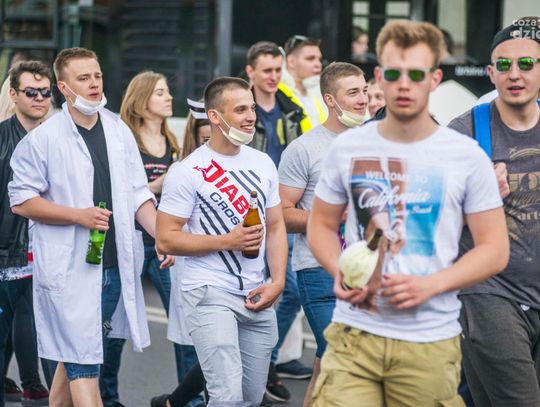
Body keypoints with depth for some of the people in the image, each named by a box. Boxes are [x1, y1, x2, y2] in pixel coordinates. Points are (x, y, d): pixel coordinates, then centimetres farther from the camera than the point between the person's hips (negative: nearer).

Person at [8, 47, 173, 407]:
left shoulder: (119, 131, 9)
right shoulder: (42, 139, -7)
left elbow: (138, 195, 11)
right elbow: (21, 201, -6)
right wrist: (79, 215, -16)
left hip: (116, 266, 5)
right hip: (69, 267, -5)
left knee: (72, 355, 16)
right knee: (83, 364, -8)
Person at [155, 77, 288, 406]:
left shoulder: (263, 164, 9)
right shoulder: (188, 172, -8)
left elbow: (276, 226, 14)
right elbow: (166, 240, -10)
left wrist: (278, 282, 0)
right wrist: (228, 241, -18)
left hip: (257, 297, 6)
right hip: (210, 295, -6)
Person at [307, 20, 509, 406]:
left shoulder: (467, 156, -2)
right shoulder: (348, 148, 5)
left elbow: (495, 249, 0)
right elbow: (322, 225, 16)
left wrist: (431, 285, -14)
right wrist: (339, 271, -6)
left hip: (431, 342, -1)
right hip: (353, 333, 1)